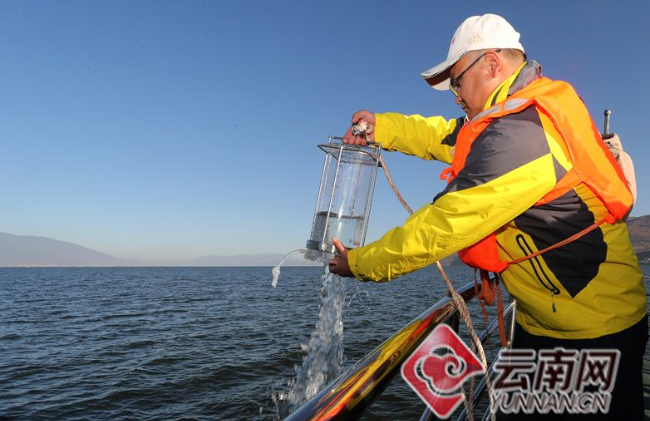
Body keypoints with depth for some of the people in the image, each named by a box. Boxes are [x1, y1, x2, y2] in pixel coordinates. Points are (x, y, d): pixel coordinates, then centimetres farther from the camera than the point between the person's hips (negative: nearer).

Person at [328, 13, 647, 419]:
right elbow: (452, 138, 14)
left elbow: (440, 228, -25)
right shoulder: (531, 111, 1)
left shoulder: (519, 136, -28)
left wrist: (359, 263, -13)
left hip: (593, 331, -9)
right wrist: (384, 127, 5)